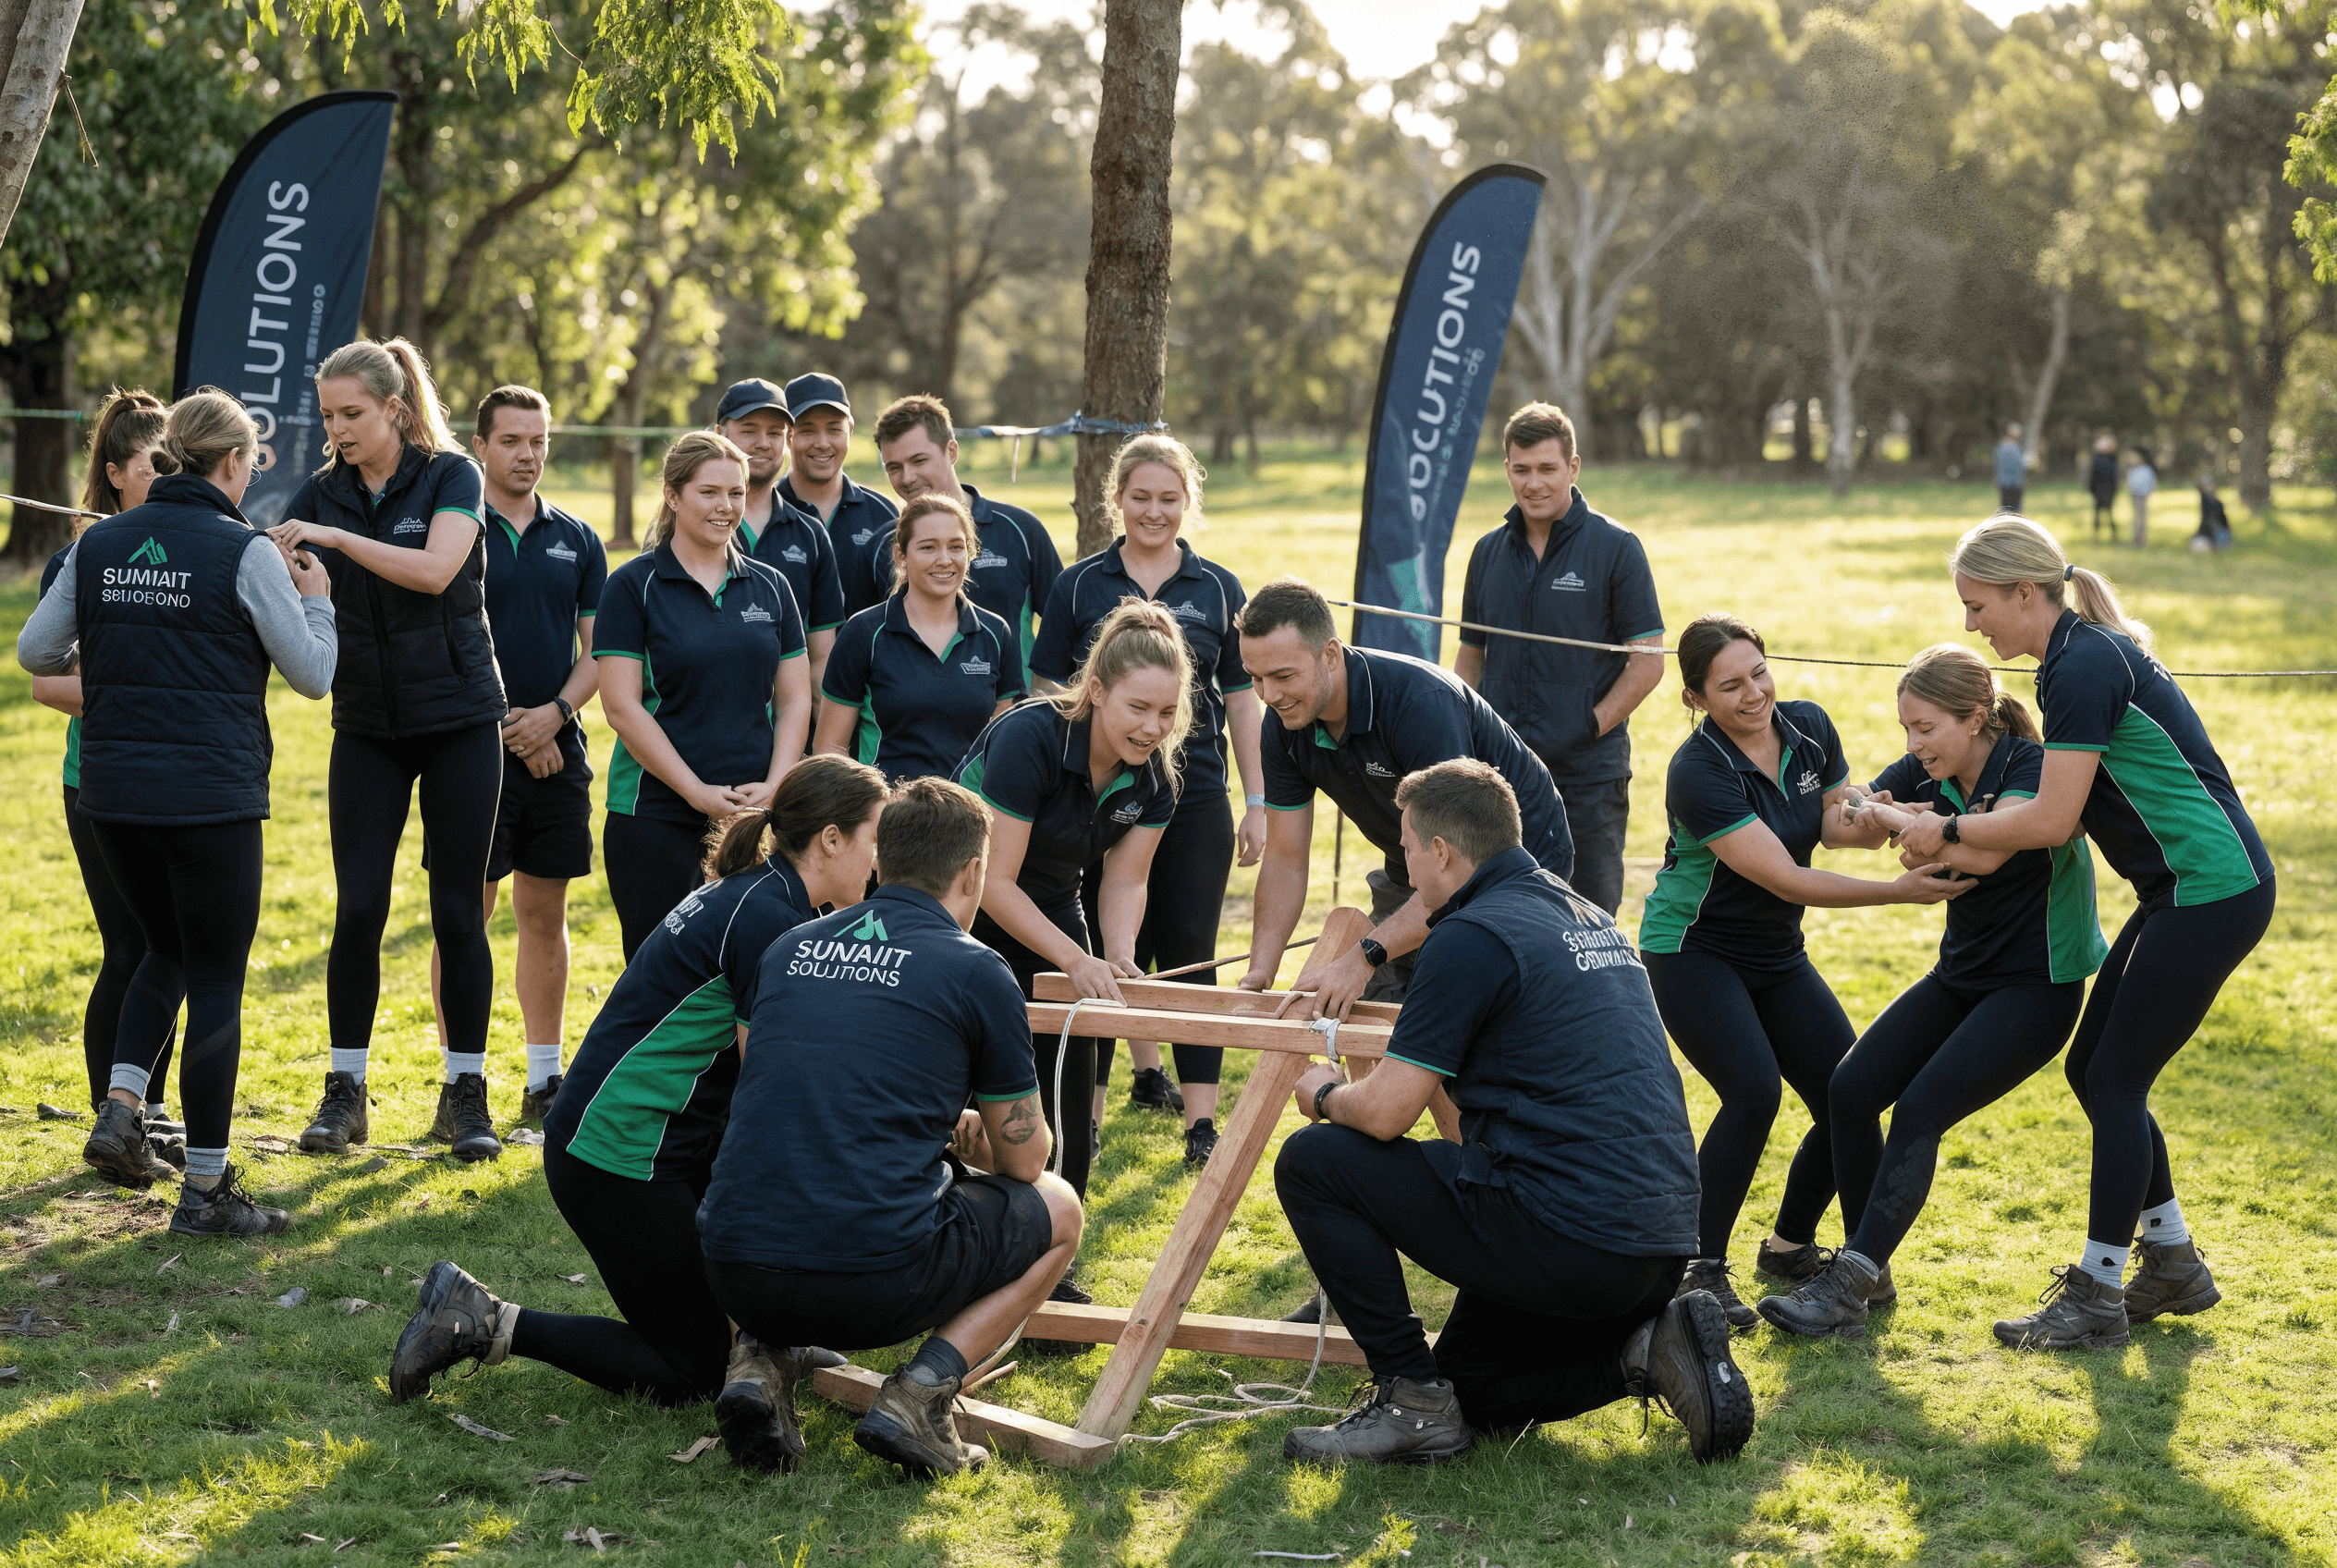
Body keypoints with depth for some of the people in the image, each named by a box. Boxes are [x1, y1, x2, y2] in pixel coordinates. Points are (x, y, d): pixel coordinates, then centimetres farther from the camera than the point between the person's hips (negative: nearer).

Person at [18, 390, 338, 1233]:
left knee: (166, 949, 25)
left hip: (112, 793, 5)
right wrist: (317, 599, 13)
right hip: (211, 798, -5)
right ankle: (206, 1189, 8)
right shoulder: (244, 553, -10)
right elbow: (313, 674, -5)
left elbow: (34, 651, 11)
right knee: (216, 982, 4)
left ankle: (119, 1109, 8)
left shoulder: (98, 544, 4)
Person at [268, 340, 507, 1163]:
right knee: (357, 910, -4)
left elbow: (435, 570, -24)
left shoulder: (451, 476, -8)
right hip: (367, 725, 3)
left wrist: (336, 538, -28)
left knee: (458, 912, 1)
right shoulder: (322, 494, 3)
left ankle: (464, 1094, 10)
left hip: (460, 718, -3)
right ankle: (344, 1090, 7)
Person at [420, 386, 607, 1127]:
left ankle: (545, 1080, 17)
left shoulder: (577, 540, 11)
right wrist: (507, 726, -9)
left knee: (545, 916, 10)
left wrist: (554, 713, -8)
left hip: (558, 755, 4)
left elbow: (599, 650, 10)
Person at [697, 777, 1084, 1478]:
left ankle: (763, 1364, 11)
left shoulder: (788, 947, 15)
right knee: (1057, 1210, 22)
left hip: (735, 1279, 5)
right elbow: (1024, 1158, 12)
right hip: (874, 1286, -4)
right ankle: (918, 1394, 3)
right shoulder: (976, 972, 1)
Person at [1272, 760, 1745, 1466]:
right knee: (1470, 1387, 28)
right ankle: (1647, 1348, 6)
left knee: (1310, 1163, 2)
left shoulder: (1472, 937, -10)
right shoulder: (1587, 917, 18)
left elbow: (1386, 1112, -11)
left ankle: (1412, 1399, 0)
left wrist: (1324, 1096, 12)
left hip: (1565, 1237, -9)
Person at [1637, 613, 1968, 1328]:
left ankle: (1790, 1246, 21)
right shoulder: (1699, 772, -26)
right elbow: (1786, 879, -29)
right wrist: (1898, 892, -35)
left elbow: (1833, 821, 3)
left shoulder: (1808, 727, -6)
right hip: (1693, 953, -7)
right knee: (1753, 1092, -26)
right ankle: (1699, 1268, -12)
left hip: (1777, 954, 7)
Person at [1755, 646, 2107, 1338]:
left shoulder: (2033, 768, -22)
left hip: (2036, 987, -7)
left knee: (1920, 1110, -21)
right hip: (1959, 976, 7)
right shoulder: (1928, 774, -1)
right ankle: (1867, 1269, 3)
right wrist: (1864, 818, -24)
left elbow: (1983, 851, -39)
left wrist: (1894, 817, -27)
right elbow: (1842, 823, 0)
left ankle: (1846, 1288, -21)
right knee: (1850, 1091, -8)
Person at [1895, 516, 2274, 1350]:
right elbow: (2070, 811, 14)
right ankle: (2174, 1263, 22)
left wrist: (1949, 832, -7)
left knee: (2115, 1083, -5)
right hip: (2186, 890, 10)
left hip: (2211, 895, -10)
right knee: (2092, 1068, 12)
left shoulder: (2083, 668, -18)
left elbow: (2049, 820, -20)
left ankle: (2096, 1296, 3)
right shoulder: (2094, 650, 13)